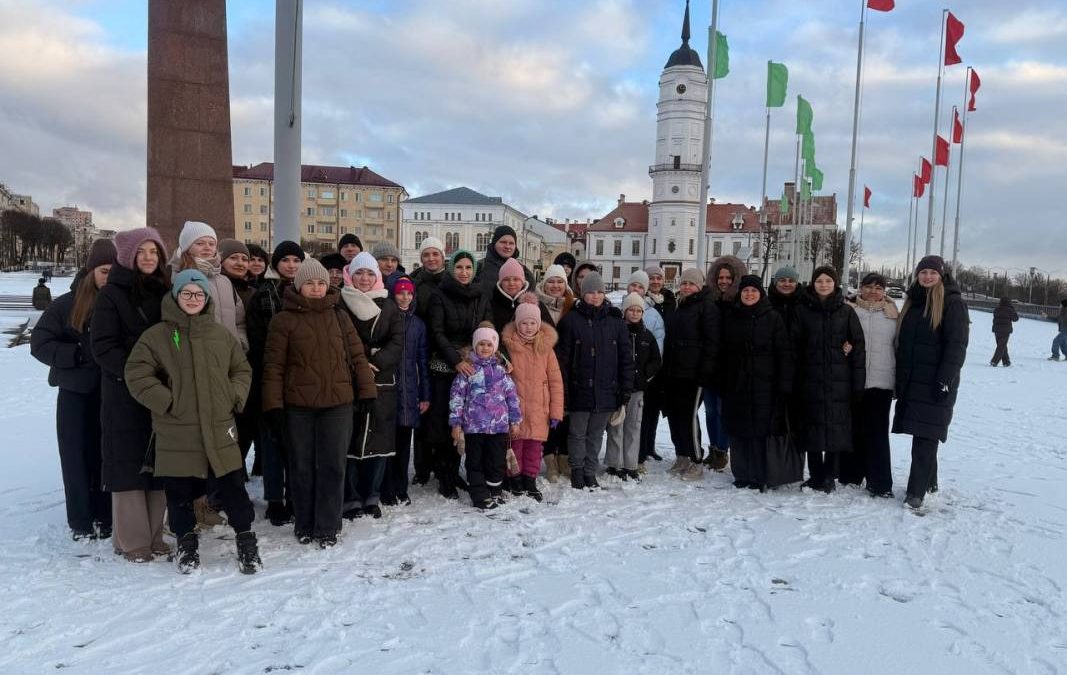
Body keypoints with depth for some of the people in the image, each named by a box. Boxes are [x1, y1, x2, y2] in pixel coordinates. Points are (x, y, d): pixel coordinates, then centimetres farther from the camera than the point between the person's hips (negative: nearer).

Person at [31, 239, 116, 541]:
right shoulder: (68, 304, -3)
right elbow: (40, 342, -2)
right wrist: (78, 354, -15)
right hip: (77, 394, 0)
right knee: (78, 457, 5)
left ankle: (105, 518, 20)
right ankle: (81, 521, 17)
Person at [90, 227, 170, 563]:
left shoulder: (164, 292, 11)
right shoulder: (112, 294, -2)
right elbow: (103, 346, -8)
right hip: (124, 393, -4)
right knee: (129, 462, -1)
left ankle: (154, 535, 17)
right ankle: (131, 540, 8)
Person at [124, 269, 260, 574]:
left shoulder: (221, 334, 8)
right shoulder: (156, 335, -2)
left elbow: (242, 370, 16)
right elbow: (136, 375, -4)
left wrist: (235, 397, 3)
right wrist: (166, 402, -9)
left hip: (219, 427, 2)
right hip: (176, 432, -1)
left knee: (232, 485, 4)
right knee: (179, 491, 9)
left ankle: (246, 539, 19)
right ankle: (187, 542, 29)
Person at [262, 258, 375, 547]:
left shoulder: (339, 318, 8)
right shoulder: (284, 319, -1)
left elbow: (357, 356, 9)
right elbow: (273, 365, -3)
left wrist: (367, 393, 4)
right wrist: (273, 405, -8)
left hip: (338, 404, 2)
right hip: (297, 406, -1)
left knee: (333, 466, 4)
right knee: (302, 467, 10)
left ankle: (327, 527, 16)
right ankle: (305, 524, 26)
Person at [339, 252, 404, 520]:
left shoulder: (388, 306, 10)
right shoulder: (340, 304, 1)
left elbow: (397, 344, 2)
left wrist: (375, 362, -12)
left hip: (382, 383, 3)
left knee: (379, 439, 5)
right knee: (350, 440, -1)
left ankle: (372, 497, 18)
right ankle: (351, 499, 9)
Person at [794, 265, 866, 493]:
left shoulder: (846, 312, 6)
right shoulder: (803, 310, 5)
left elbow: (858, 347, 3)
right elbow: (795, 346, 2)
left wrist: (858, 382, -3)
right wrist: (795, 380, -4)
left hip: (839, 380, 0)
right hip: (811, 379, 0)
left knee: (837, 424, 0)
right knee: (813, 424, 2)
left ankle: (830, 476, 12)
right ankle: (816, 475, 13)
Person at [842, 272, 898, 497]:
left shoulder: (893, 315, 8)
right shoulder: (850, 311, 5)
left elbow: (899, 347, 11)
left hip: (881, 382, 0)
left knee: (877, 432, -1)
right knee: (853, 429, 7)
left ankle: (879, 482, 5)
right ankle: (850, 476, 19)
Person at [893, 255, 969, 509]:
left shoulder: (953, 303, -5)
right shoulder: (913, 301, 14)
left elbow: (957, 345, -11)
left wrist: (945, 379, -18)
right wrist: (899, 378, 13)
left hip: (935, 381, -6)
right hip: (911, 380, 6)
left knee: (926, 436, -6)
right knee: (922, 434, 12)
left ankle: (917, 491, -3)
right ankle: (929, 482, 25)